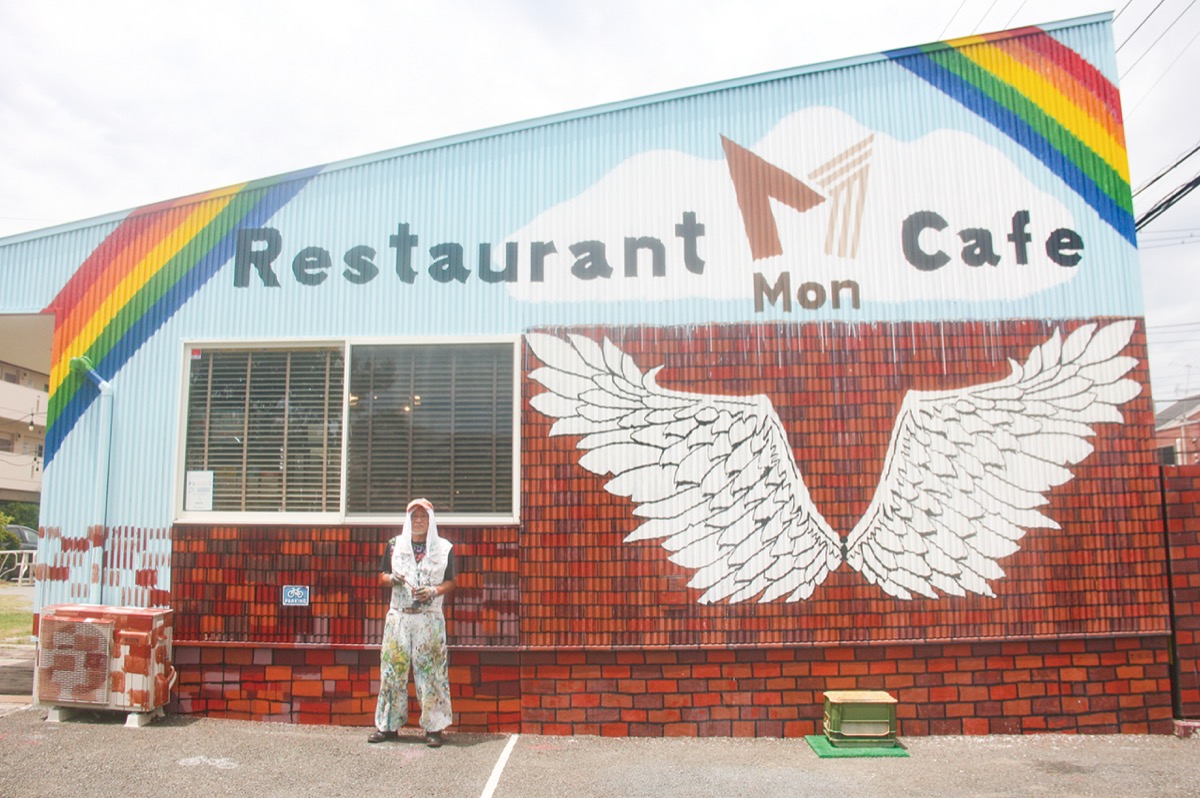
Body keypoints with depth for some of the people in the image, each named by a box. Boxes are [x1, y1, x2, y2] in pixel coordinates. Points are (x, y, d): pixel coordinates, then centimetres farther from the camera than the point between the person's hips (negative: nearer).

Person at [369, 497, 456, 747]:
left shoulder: (444, 548, 6)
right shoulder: (394, 545, 11)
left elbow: (450, 583, 7)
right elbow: (382, 576, 14)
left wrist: (434, 591, -12)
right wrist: (391, 579, -8)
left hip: (430, 619, -2)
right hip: (398, 617, 2)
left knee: (430, 672, -2)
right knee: (393, 670, 1)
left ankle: (433, 728, 3)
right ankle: (387, 725, 10)